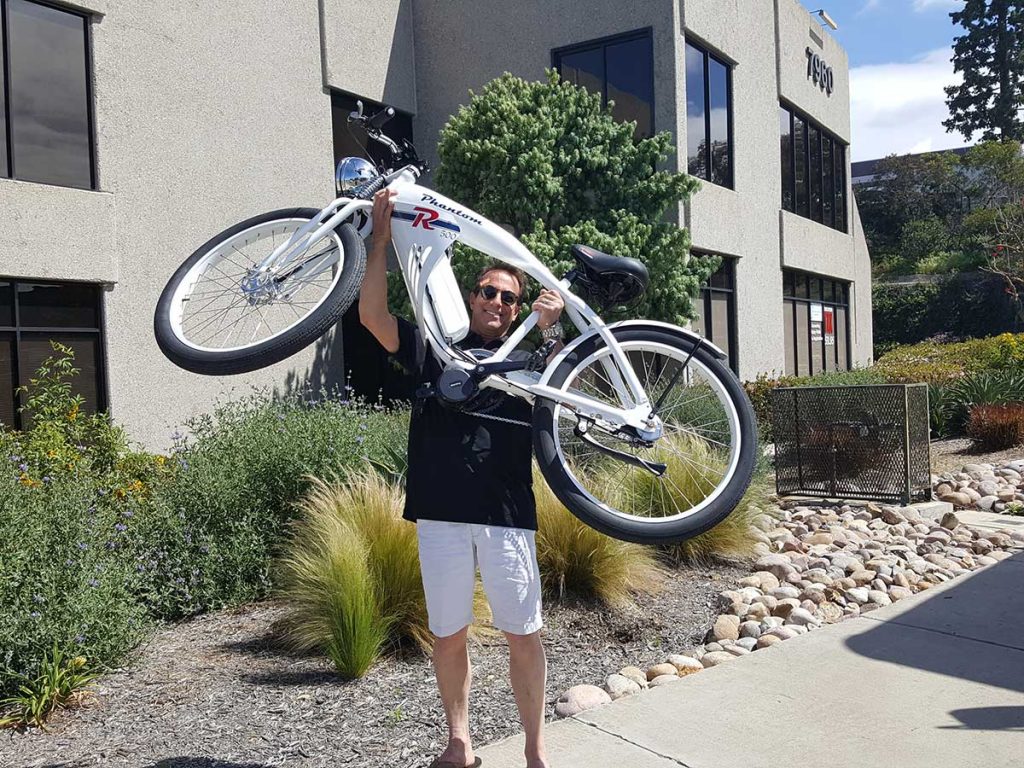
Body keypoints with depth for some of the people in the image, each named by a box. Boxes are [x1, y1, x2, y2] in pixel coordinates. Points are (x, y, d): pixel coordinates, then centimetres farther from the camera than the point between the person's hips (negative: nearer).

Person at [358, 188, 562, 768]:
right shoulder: (435, 346, 9)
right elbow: (373, 314, -2)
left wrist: (552, 330, -21)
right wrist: (382, 238, -7)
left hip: (507, 512, 0)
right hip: (441, 509, 1)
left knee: (523, 633, 2)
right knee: (448, 633, 10)